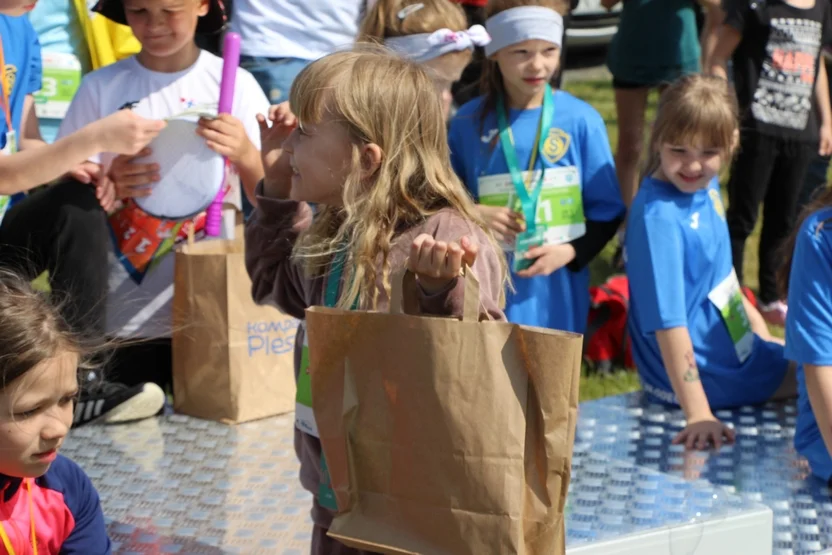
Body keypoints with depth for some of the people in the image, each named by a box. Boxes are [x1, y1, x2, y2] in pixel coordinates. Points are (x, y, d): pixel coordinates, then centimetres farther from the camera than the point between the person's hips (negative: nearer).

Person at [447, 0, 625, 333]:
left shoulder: (581, 121, -4)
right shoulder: (468, 122, -2)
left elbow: (607, 211, 1)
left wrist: (569, 252, -14)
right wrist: (473, 215, -11)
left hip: (557, 293, 0)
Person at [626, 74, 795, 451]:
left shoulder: (705, 187, -3)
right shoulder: (658, 217, -30)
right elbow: (668, 322, -32)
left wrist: (751, 315, 22)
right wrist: (698, 415, -34)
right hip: (699, 370, -9)